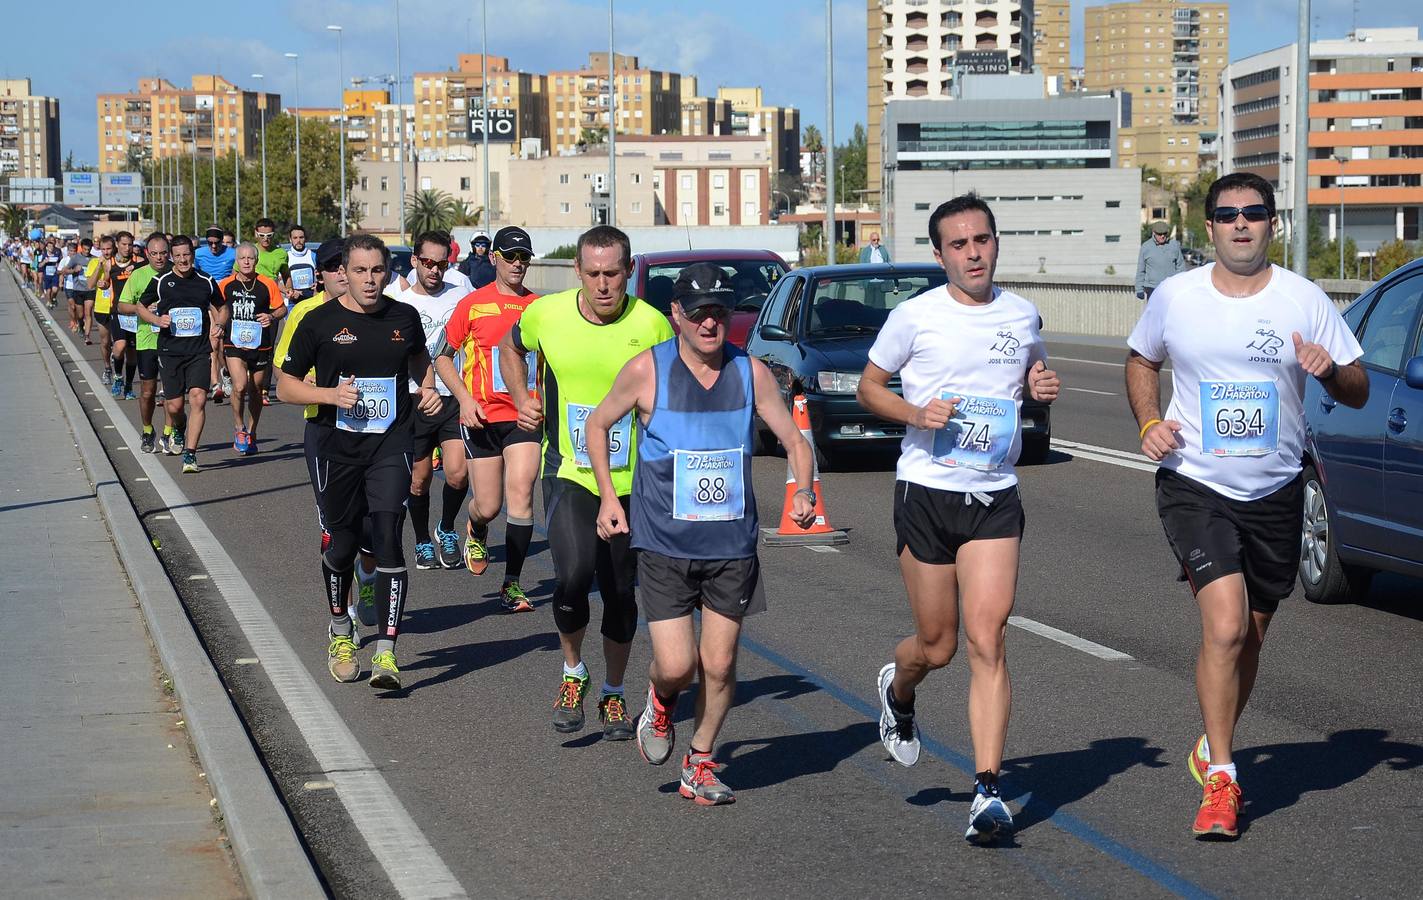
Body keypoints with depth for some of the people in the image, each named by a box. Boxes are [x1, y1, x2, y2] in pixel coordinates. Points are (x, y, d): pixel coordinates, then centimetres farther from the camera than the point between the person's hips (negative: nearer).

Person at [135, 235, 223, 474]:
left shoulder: (206, 282, 5)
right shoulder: (160, 282, 2)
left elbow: (219, 308, 20)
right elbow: (141, 307, 14)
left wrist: (218, 326, -1)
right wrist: (157, 320, -5)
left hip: (199, 351, 0)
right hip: (170, 351, 0)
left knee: (198, 399, -17)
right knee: (174, 405, 3)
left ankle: (190, 454, -14)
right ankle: (178, 431, 39)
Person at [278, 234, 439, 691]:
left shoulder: (404, 318, 5)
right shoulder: (320, 322, -3)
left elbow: (419, 358, 26)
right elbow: (285, 384, 2)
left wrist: (429, 388, 6)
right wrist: (331, 394, -14)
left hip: (390, 446, 0)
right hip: (337, 447, 0)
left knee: (387, 538, -14)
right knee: (343, 542, 11)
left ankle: (386, 652, -16)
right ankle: (340, 629, 39)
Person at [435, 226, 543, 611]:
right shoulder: (473, 304, -1)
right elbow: (443, 356, 5)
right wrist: (464, 398, -8)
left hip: (524, 416, 1)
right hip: (482, 416, -1)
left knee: (520, 495, -12)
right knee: (488, 506, 2)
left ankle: (512, 585, -3)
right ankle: (476, 531, 41)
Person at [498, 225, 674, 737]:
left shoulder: (651, 325, -10)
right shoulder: (547, 314, -6)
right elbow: (510, 349, 18)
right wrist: (521, 400, 4)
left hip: (630, 480, 1)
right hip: (568, 470, -1)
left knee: (620, 592, 9)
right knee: (574, 575, -21)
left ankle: (613, 695, 31)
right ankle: (573, 675, 6)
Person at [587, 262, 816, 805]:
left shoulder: (751, 373, -1)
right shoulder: (647, 371, -7)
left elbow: (795, 441, 8)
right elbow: (598, 424, 9)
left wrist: (803, 491, -11)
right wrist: (608, 496, 3)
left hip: (732, 546, 2)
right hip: (664, 543, -2)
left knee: (719, 665, 4)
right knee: (676, 667, -8)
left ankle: (700, 765, 26)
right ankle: (660, 702, 28)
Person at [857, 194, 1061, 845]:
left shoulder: (1022, 316, 7)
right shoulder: (914, 316, -3)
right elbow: (869, 387, 7)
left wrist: (1043, 389, 0)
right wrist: (917, 414, -13)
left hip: (995, 497, 1)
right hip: (925, 492, -1)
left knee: (986, 639, -12)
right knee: (937, 645, 6)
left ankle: (987, 790, -12)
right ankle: (897, 691, 44)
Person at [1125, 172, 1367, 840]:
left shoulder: (1304, 300, -1)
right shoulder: (1174, 297, -1)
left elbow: (1357, 392, 3)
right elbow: (1141, 361, 17)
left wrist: (1330, 370, -20)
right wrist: (1149, 422, -1)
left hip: (1275, 494, 2)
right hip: (1195, 486, -2)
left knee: (1249, 636, 13)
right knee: (1225, 628, -18)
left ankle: (1212, 748, 37)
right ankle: (1220, 781, -10)